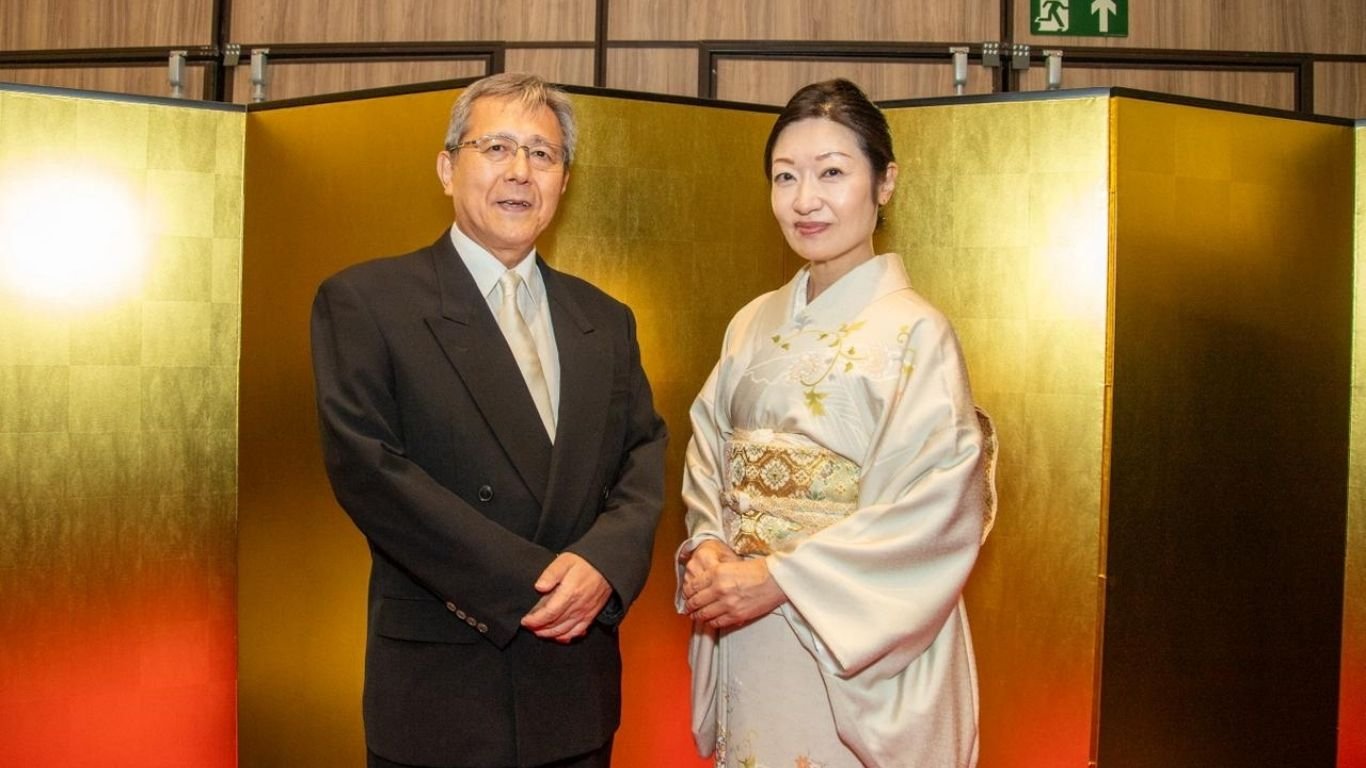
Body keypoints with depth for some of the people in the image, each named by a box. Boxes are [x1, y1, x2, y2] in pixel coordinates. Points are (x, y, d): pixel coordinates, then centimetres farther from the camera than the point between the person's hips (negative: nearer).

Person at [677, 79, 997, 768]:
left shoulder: (913, 333, -12)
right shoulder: (754, 325, 7)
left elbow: (939, 509, -18)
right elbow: (708, 461, 10)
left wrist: (781, 577, -19)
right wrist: (707, 548, -9)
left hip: (857, 659, -5)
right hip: (745, 650, 5)